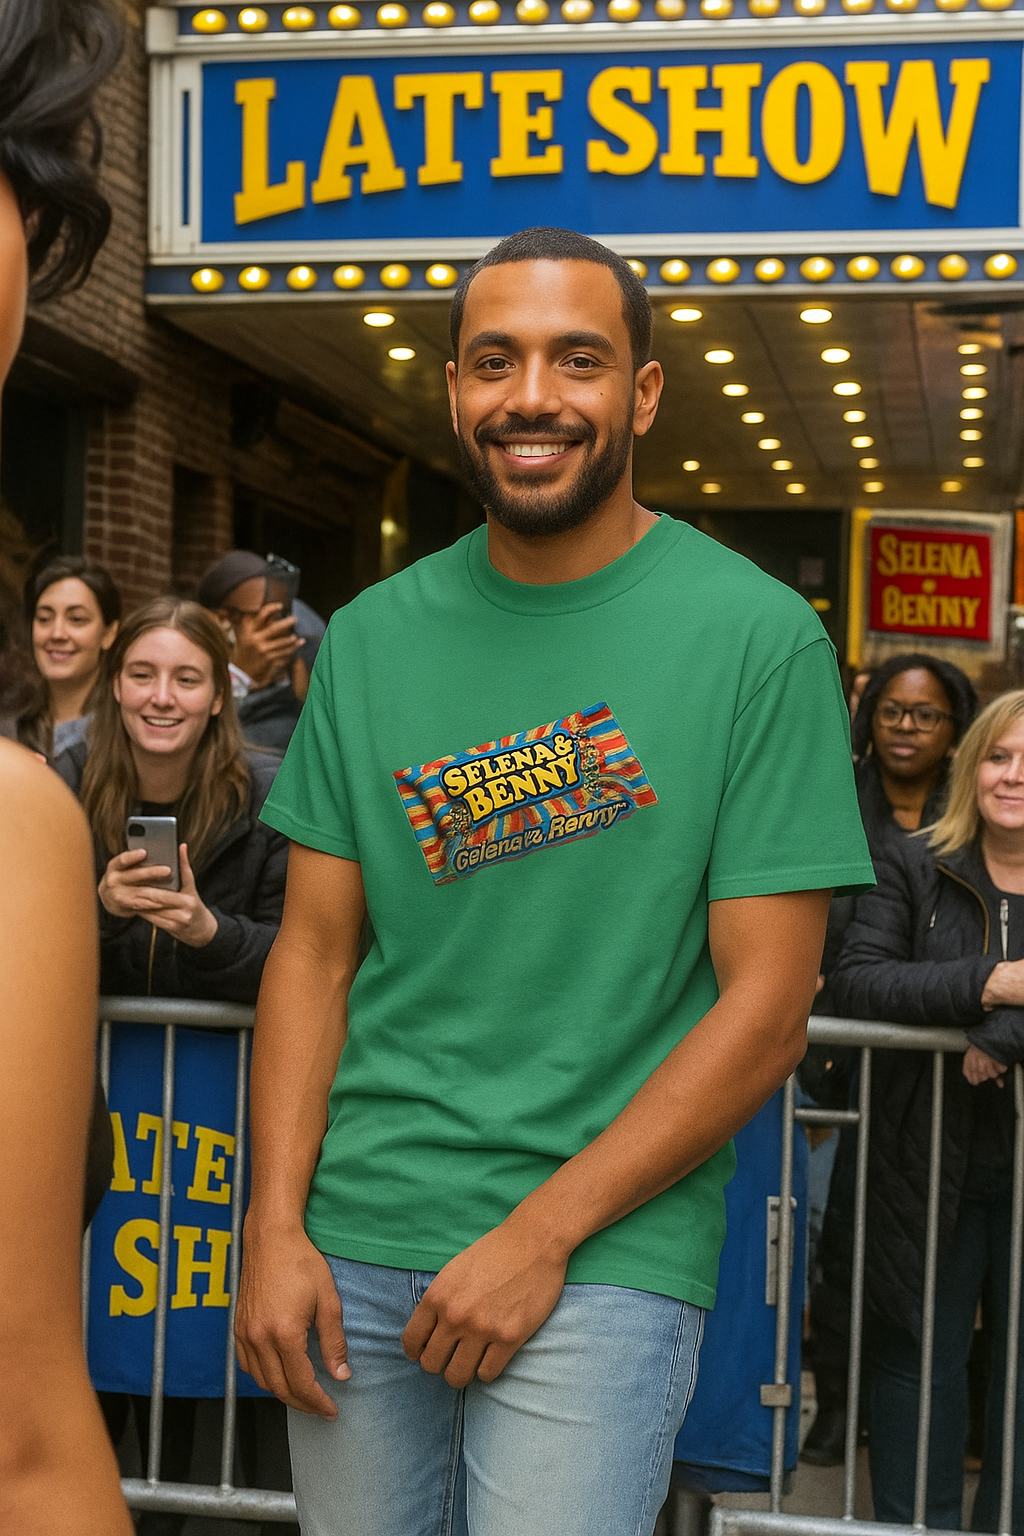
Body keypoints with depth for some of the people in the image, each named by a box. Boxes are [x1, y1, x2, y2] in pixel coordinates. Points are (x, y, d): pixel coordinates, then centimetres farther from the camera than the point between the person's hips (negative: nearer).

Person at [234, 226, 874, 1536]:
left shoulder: (761, 638, -7)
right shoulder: (371, 637, 5)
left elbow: (766, 1010, -9)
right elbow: (314, 950, 6)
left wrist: (542, 1234, -12)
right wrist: (275, 1228, -4)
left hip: (605, 1261, -3)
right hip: (354, 1244, 4)